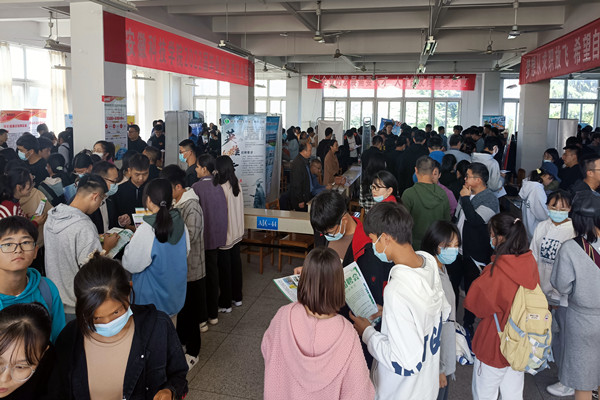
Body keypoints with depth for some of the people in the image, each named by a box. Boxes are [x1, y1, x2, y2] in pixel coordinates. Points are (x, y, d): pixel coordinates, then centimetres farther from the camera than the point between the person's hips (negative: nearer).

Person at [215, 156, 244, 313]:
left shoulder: (222, 188, -21)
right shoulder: (237, 185, 2)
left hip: (225, 235, -8)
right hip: (237, 233, 8)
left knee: (224, 268, 3)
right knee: (236, 263, 17)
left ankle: (225, 303, 13)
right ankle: (237, 297, 30)